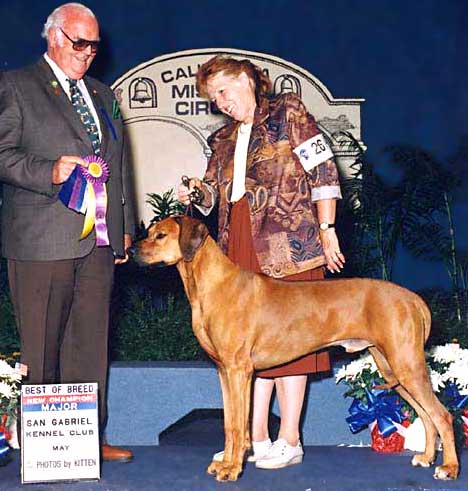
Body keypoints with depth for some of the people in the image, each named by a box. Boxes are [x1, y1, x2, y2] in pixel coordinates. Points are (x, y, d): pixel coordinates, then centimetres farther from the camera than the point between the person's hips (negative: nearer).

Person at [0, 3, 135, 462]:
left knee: (91, 342, 7)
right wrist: (50, 172, -19)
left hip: (99, 240, 6)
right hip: (41, 239, -5)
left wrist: (124, 226, 18)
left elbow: (119, 163, 23)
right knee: (41, 346, 0)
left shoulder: (102, 94, 21)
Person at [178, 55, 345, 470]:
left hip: (288, 241, -6)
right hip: (240, 248, 6)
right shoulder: (224, 140, 22)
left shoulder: (289, 113, 3)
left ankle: (290, 441, 0)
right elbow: (215, 190, 21)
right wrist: (196, 192, -2)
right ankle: (257, 437, 11)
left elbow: (323, 170, -3)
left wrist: (326, 228, -9)